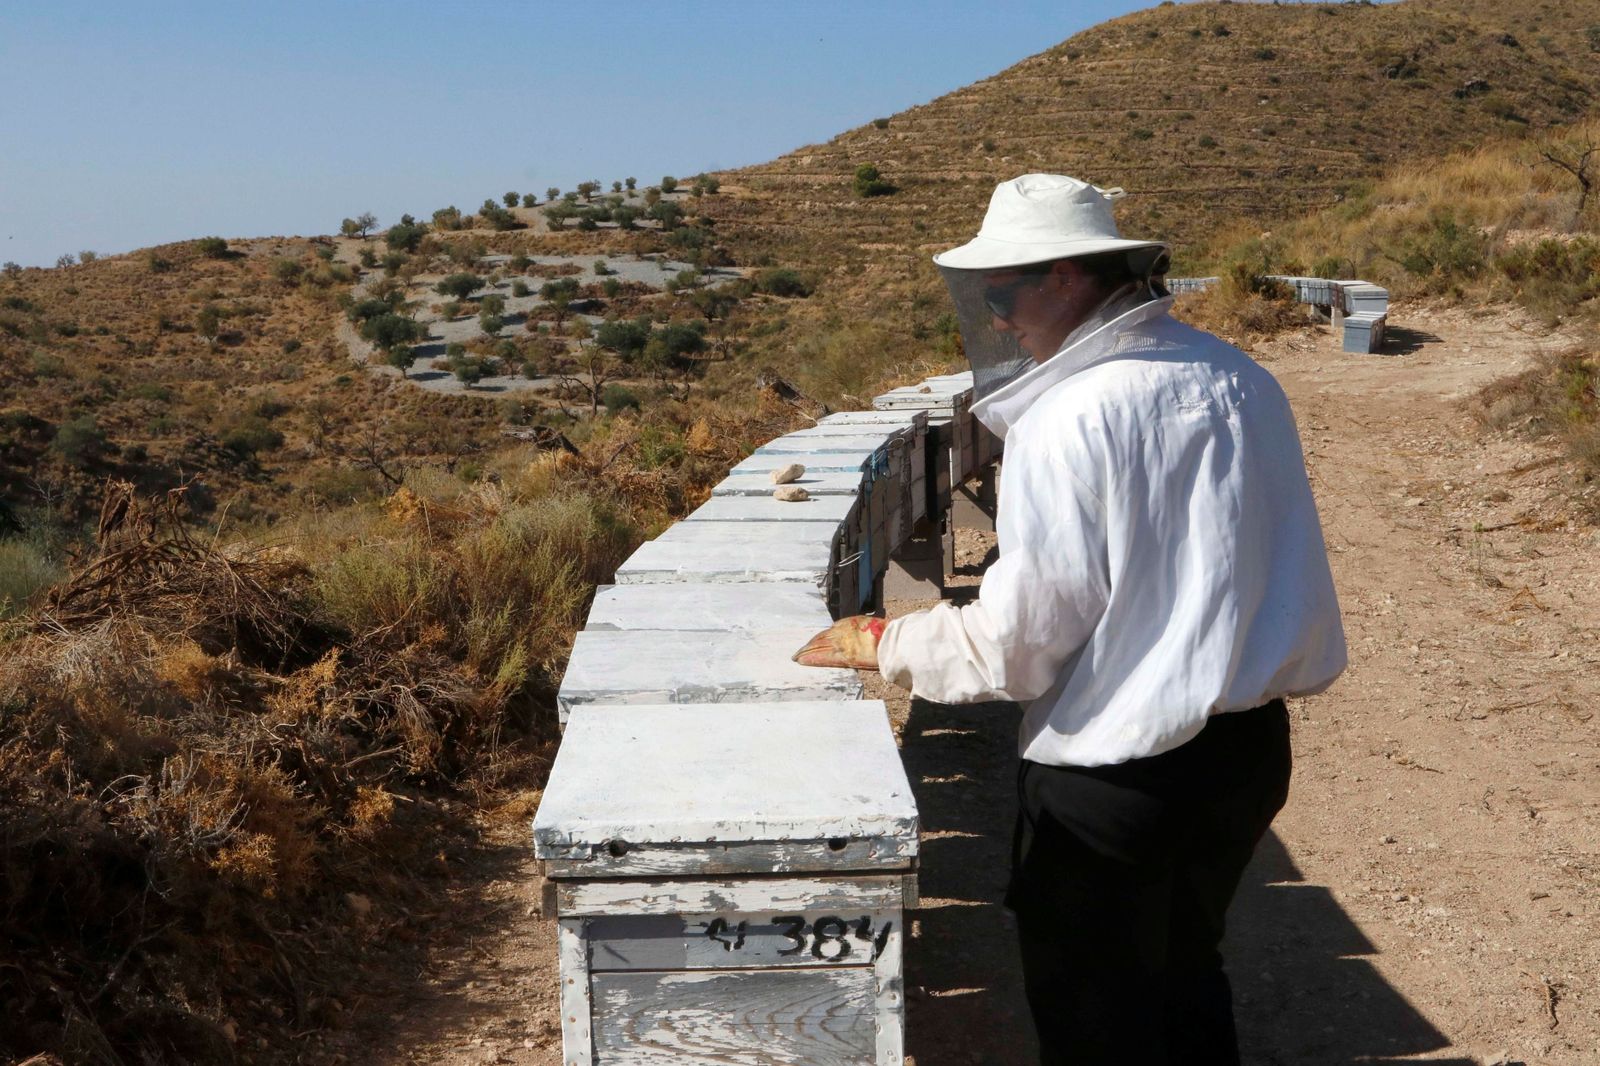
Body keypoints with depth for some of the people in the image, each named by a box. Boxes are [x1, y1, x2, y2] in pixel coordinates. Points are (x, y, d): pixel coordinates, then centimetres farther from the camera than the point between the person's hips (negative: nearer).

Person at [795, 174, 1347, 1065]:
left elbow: (1019, 645, -18)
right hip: (1250, 749, 7)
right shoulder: (1243, 380, 0)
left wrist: (882, 644, -4)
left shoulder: (1067, 422, -22)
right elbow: (1297, 580, 8)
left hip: (1116, 778, -7)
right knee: (1186, 978, 27)